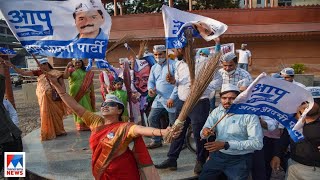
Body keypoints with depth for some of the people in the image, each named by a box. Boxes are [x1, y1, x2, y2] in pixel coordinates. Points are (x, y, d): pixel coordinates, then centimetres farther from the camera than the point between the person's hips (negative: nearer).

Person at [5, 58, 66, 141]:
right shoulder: (39, 72, 6)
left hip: (54, 98, -2)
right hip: (44, 98, 3)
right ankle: (49, 132, 16)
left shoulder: (55, 73, -2)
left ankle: (58, 130, 22)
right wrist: (12, 66, -2)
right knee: (46, 114, 5)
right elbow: (23, 72, 5)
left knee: (56, 114, 6)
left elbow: (62, 84, -4)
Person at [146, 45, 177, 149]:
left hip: (171, 99, -7)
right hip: (159, 98, 7)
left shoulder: (173, 65, -9)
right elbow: (151, 81, 15)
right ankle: (156, 141, 23)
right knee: (152, 118, 9)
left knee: (174, 123, 1)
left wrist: (172, 98, -18)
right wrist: (150, 88, -10)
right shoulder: (154, 67, 14)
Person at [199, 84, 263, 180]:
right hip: (217, 155, 4)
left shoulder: (249, 114, -13)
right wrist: (205, 132, -30)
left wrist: (226, 145, -25)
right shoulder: (217, 111, 1)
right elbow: (203, 133, -3)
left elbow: (257, 143, -20)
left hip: (239, 160, -3)